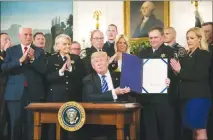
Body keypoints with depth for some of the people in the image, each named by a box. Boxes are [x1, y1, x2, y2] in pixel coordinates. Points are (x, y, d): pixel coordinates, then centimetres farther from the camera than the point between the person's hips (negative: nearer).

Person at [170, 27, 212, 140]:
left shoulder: (204, 54, -5)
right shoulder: (187, 56, 17)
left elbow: (199, 75, -17)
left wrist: (180, 71, -16)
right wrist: (176, 71, -1)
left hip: (198, 96, -7)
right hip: (187, 96, 8)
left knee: (199, 129, -7)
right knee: (193, 128, 9)